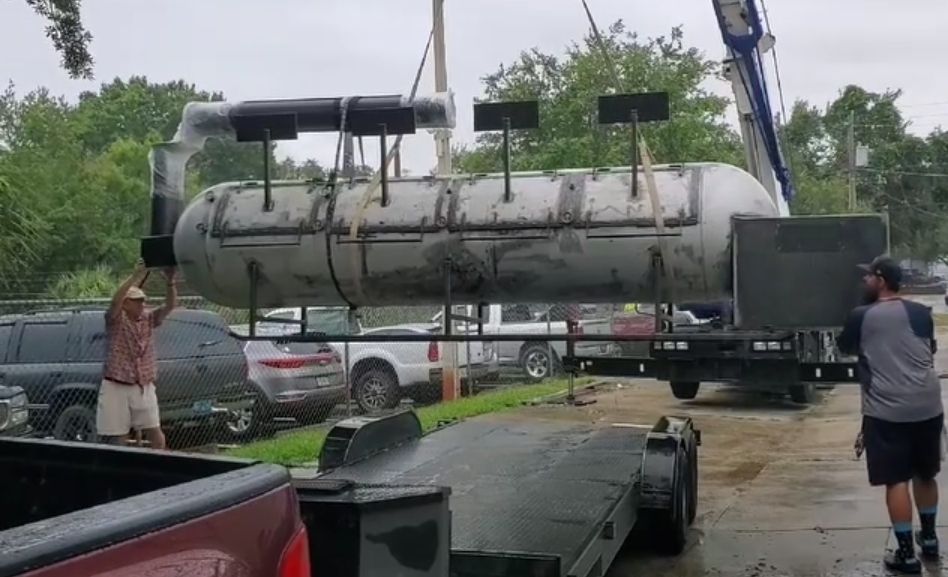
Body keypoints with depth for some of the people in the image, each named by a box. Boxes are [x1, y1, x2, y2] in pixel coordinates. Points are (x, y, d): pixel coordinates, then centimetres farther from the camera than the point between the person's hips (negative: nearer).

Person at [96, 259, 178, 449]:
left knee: (157, 438, -1)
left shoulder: (149, 319, 7)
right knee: (117, 442, 1)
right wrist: (136, 275, -32)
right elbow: (115, 301, -24)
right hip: (117, 388, -4)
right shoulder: (116, 320, -3)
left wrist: (170, 280, -24)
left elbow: (170, 306, -7)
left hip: (144, 389, 4)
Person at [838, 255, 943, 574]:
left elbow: (846, 348, 15)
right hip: (928, 406, 5)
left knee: (896, 480, 0)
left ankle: (906, 554, 1)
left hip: (887, 411, -5)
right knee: (925, 474, 21)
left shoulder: (861, 316, -3)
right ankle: (929, 538, 35)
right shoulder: (922, 313, 8)